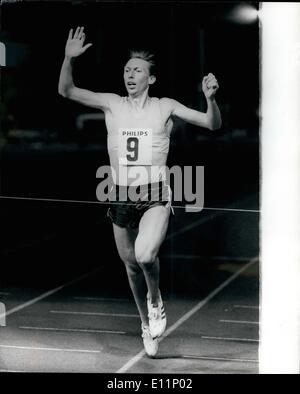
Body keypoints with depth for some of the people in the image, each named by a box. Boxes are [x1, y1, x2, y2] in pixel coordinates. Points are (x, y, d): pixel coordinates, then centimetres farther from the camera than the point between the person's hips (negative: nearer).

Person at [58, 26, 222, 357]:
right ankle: (147, 322, 36)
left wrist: (211, 98, -23)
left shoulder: (165, 107, 0)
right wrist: (69, 58, -18)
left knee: (145, 255, -27)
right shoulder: (111, 104, 4)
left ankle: (156, 301, 5)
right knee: (131, 265, 14)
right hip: (121, 197, 3)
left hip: (155, 196, -3)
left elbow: (212, 124, -3)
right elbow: (66, 91, -2)